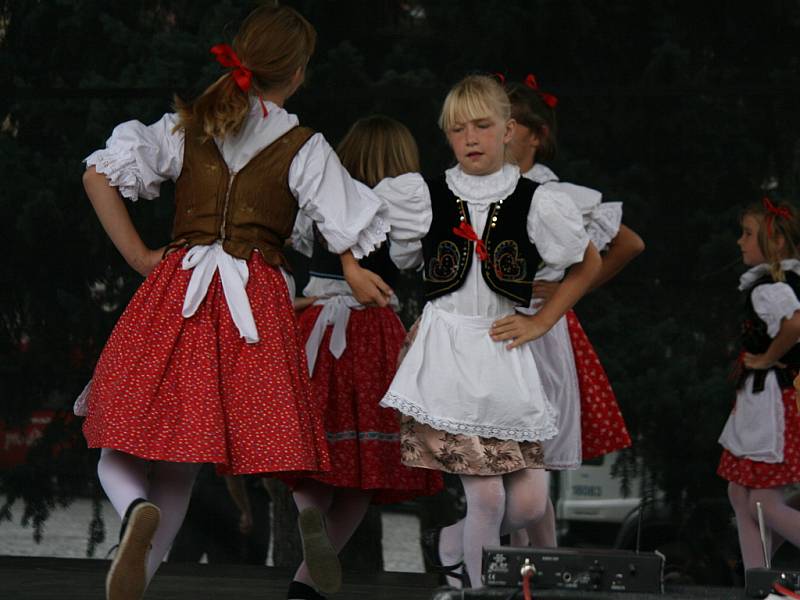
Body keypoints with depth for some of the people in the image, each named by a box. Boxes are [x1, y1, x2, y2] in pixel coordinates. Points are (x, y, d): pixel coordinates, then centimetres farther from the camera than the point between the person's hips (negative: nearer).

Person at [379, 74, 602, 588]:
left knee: (529, 502, -1)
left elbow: (589, 264, 14)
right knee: (485, 495, -11)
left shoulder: (537, 203, -1)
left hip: (504, 354, 2)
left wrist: (541, 322, 6)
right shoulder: (426, 199, -1)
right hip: (445, 353, -2)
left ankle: (450, 547, 25)